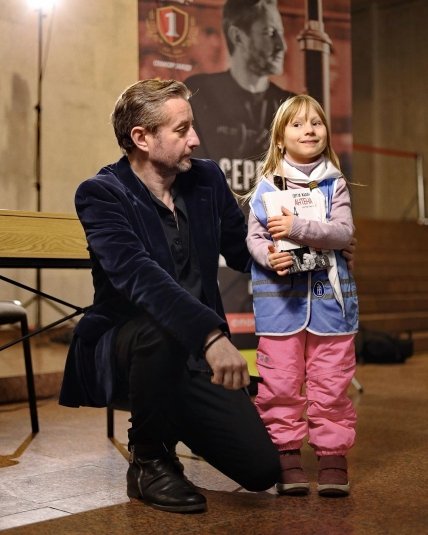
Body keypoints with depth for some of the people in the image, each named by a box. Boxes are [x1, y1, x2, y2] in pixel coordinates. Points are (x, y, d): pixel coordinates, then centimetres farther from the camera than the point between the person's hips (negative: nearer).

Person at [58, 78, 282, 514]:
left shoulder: (207, 179, 3)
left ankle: (172, 425, 22)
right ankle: (148, 459, -13)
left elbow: (242, 253, 13)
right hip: (122, 347, -4)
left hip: (197, 355, 5)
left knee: (262, 469, -9)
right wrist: (211, 334, -46)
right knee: (161, 329, -40)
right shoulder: (101, 194, -15)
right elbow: (139, 275, -33)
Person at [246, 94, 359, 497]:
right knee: (280, 381, 3)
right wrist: (269, 257, -19)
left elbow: (343, 232, -7)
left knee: (330, 381, 4)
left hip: (328, 294, 1)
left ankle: (332, 453, 15)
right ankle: (286, 453, 15)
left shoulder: (334, 184, 4)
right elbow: (253, 236, 1)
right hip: (279, 296, 0)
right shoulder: (266, 186, 3)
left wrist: (298, 228, -20)